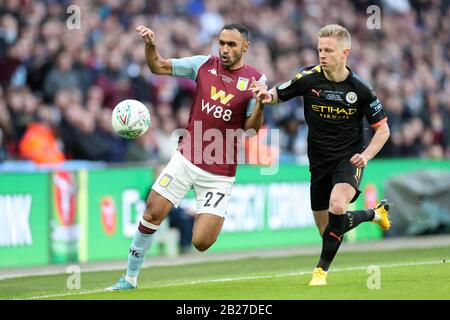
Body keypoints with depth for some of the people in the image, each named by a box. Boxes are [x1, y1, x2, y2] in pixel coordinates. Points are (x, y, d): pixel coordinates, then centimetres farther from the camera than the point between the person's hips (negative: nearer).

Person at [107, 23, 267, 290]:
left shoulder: (256, 80, -6)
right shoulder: (204, 65, 2)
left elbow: (251, 127, -10)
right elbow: (158, 66, 7)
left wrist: (261, 104, -28)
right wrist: (150, 45, -13)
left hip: (219, 173, -3)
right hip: (187, 158, 3)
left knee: (201, 243, -10)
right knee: (152, 215, -4)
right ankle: (131, 277, 11)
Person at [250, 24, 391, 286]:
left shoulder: (360, 88, -11)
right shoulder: (309, 78, -8)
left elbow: (383, 129, -2)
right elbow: (279, 94, 3)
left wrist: (366, 155, -18)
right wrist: (268, 95, -22)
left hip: (349, 158, -3)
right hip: (319, 162, 3)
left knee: (337, 206, -32)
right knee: (327, 230, 8)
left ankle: (322, 270, -15)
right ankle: (375, 213, 38)